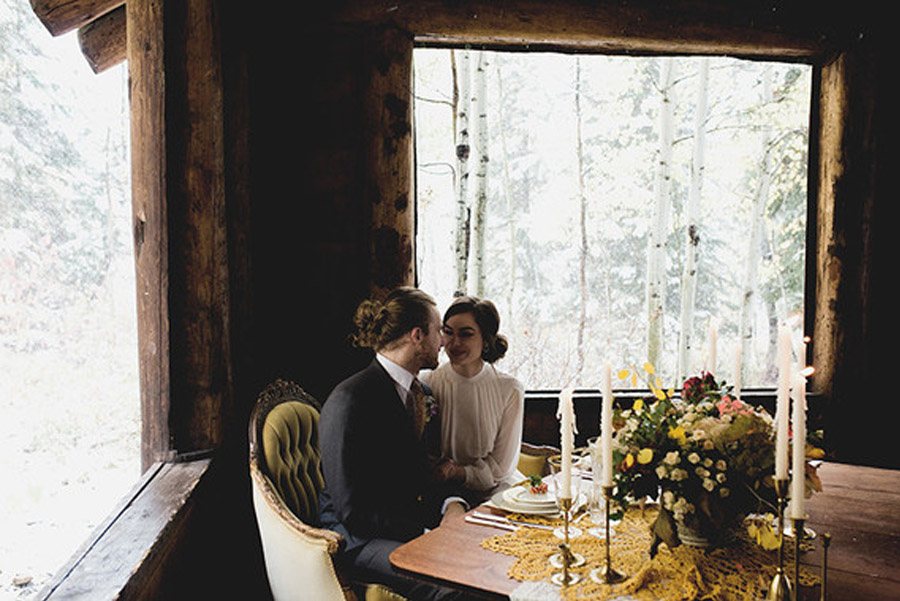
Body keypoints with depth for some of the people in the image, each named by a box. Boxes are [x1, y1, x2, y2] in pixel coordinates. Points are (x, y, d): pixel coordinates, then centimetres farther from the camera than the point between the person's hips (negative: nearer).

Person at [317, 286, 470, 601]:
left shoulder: (414, 390, 7)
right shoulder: (349, 401, -20)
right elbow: (353, 513, -19)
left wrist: (450, 504, -5)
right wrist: (433, 525, -19)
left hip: (409, 525, 8)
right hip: (358, 540, -8)